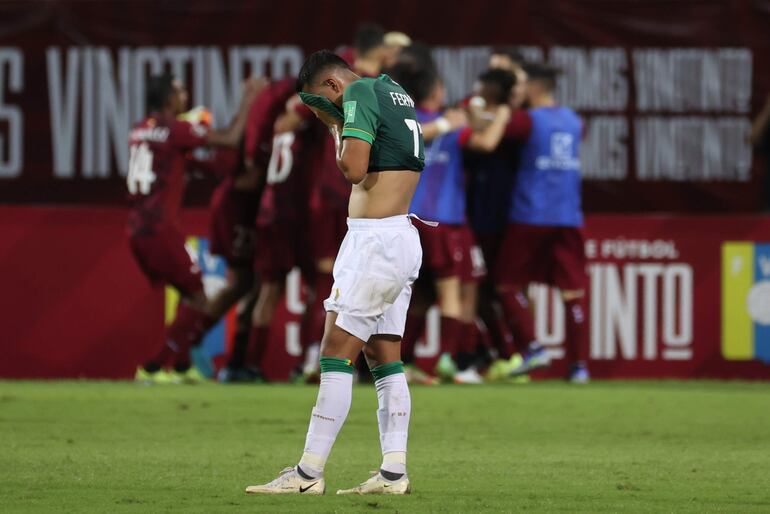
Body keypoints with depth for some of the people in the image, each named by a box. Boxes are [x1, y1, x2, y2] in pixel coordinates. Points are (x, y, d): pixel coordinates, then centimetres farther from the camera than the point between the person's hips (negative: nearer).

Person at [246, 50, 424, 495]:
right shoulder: (395, 92, 17)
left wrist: (338, 132, -3)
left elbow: (353, 169, -21)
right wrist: (336, 122, 16)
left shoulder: (359, 95, -11)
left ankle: (309, 474, -9)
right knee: (386, 355, 9)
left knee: (337, 353, -8)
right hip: (403, 239, 10)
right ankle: (394, 471, 5)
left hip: (374, 239, -10)